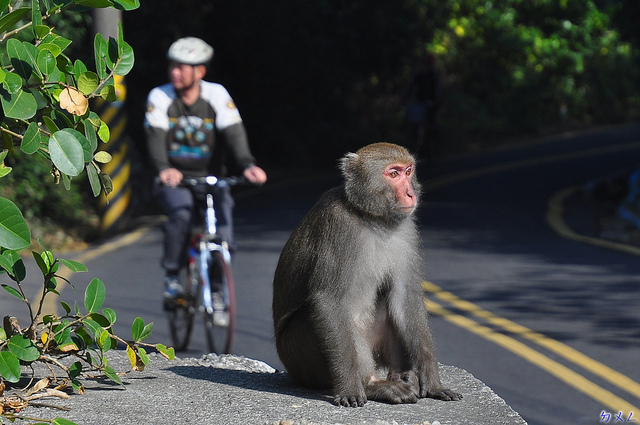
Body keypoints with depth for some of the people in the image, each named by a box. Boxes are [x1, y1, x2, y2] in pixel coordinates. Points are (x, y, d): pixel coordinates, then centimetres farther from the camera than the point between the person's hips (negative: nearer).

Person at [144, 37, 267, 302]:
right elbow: (155, 137, -19)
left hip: (211, 178, 1)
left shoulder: (217, 95, -6)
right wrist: (164, 169, -40)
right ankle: (171, 276, -13)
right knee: (181, 214, -30)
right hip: (174, 179, -1)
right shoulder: (159, 97, -7)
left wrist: (247, 165, -36)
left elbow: (234, 132, -17)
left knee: (223, 217, -22)